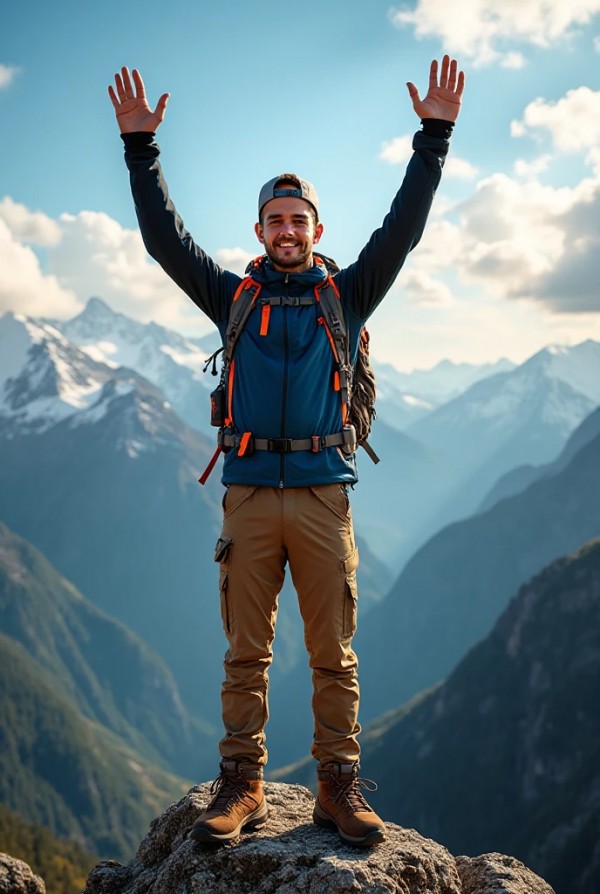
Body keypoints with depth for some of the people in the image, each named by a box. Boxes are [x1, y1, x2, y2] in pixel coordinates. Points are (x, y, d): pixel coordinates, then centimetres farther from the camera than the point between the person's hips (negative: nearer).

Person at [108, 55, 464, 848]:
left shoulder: (346, 295, 12)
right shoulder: (234, 297, 13)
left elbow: (402, 230, 4)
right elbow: (166, 238, 8)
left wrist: (435, 137, -2)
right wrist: (140, 146, 2)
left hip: (322, 493, 0)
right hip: (249, 493, 1)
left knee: (334, 654, 2)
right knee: (246, 653, 3)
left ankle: (340, 787, 9)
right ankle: (241, 785, 10)